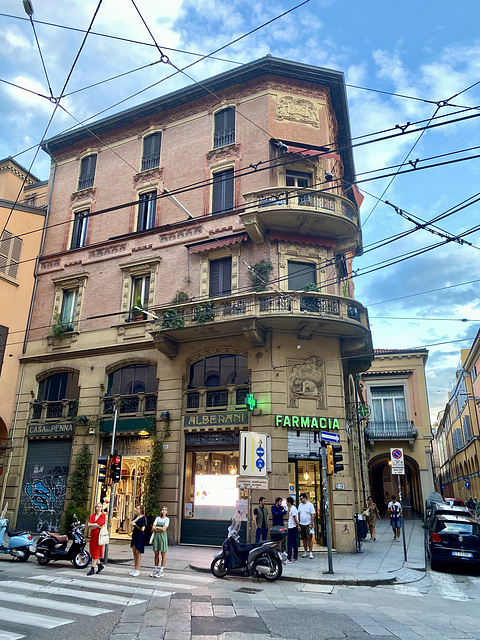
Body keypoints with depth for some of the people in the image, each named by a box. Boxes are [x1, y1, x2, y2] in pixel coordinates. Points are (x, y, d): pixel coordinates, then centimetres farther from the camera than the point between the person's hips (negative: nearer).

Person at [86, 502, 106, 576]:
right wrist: (96, 525, -14)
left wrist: (92, 525, -7)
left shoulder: (103, 515, -3)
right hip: (93, 535, 6)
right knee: (92, 551, 9)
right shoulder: (93, 515, 13)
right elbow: (89, 525, 1)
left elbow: (101, 526, -14)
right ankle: (100, 565, 25)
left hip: (99, 535, -6)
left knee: (96, 552, -4)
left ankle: (92, 569, 2)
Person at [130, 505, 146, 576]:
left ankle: (138, 570, 4)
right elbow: (132, 522, -3)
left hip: (140, 536, -7)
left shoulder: (144, 518, -10)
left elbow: (142, 529, -13)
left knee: (138, 553, -3)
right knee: (134, 553, 11)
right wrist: (138, 517, -13)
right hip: (134, 535, 7)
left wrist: (135, 524, -13)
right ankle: (135, 569, 19)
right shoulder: (136, 516, 12)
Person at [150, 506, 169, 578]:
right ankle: (156, 570, 15)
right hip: (156, 536, 3)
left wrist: (156, 527, -3)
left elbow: (164, 529, -10)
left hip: (163, 536, -3)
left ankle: (161, 571, 5)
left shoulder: (167, 519, 2)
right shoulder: (157, 518, 12)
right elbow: (153, 528, 2)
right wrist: (160, 529, -11)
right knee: (156, 553, 6)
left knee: (163, 553, -1)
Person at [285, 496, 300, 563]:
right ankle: (295, 558, 16)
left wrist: (297, 526, -11)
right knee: (294, 543, 12)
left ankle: (289, 559, -3)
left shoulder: (292, 508, -15)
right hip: (293, 528, 10)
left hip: (292, 528, -10)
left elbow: (295, 518, -18)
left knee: (289, 543, -5)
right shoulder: (292, 508, 16)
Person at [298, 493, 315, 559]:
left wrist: (311, 524, -14)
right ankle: (305, 551, 19)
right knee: (304, 538, 9)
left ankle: (310, 552, 3)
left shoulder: (310, 505, -8)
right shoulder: (300, 505, 8)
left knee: (309, 538, -3)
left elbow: (313, 515, -10)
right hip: (302, 524, 5)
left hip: (308, 524, -5)